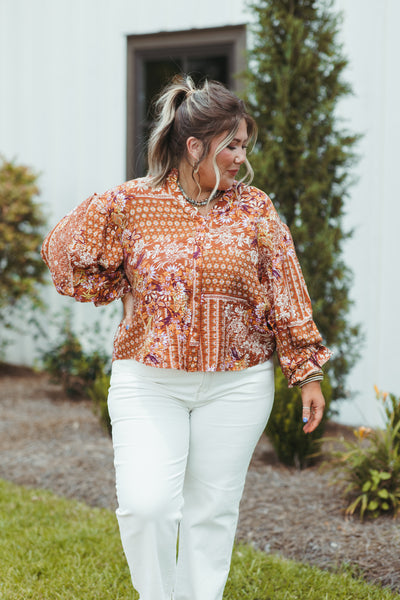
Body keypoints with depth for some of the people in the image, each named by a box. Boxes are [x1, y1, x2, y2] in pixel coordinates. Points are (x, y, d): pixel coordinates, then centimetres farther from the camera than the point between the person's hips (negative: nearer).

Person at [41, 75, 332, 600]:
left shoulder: (255, 209, 1)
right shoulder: (130, 204, -4)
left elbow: (286, 294, 4)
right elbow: (64, 254, 7)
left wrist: (308, 371, 2)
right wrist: (129, 295, 1)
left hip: (237, 385, 2)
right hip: (148, 382, -1)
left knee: (213, 509, 9)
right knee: (146, 505, -12)